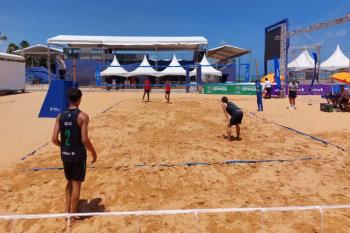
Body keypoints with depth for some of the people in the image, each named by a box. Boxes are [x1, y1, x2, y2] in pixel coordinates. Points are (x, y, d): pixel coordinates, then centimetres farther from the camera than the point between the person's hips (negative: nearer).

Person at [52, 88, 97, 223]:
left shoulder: (60, 116, 1)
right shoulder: (82, 116, -14)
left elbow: (54, 139, -2)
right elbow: (84, 140, -19)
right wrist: (93, 152, -3)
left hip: (65, 154, 5)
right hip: (78, 155, -5)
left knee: (70, 182, 23)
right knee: (76, 184, 7)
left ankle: (67, 211, 29)